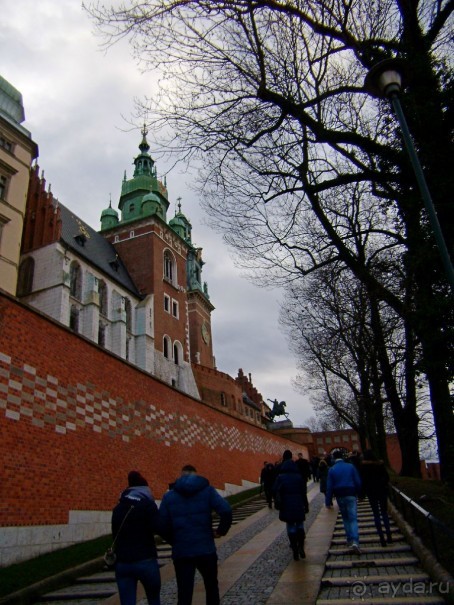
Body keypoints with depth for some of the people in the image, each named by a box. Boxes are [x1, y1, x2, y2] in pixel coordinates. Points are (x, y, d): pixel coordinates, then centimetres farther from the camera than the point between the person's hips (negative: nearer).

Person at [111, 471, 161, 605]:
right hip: (145, 561, -4)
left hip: (122, 563, 4)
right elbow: (157, 528, -16)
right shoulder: (148, 505, -5)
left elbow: (114, 534, 20)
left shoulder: (118, 508, 13)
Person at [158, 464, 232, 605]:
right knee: (211, 587, 22)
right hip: (206, 550, -1)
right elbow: (226, 510, -16)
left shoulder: (169, 496, 1)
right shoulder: (207, 490, -3)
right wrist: (221, 531, 0)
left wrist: (175, 541, 12)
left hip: (181, 552, 1)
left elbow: (162, 526, -3)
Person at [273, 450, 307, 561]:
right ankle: (301, 547, -1)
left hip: (286, 506, -1)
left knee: (290, 527, 7)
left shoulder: (280, 477, -5)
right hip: (299, 505, 1)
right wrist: (302, 502, 13)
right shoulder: (298, 476, -1)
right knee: (300, 525, 13)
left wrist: (279, 502, 6)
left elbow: (275, 490, -9)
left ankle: (295, 551, 6)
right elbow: (304, 490, 2)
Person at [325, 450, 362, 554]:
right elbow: (358, 482, -2)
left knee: (345, 518, 18)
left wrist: (328, 501, 0)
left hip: (340, 497, 1)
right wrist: (359, 493, 10)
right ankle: (355, 541, -18)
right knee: (353, 519, -3)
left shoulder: (332, 470, -3)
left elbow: (329, 486, -4)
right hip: (351, 495, -1)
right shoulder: (350, 466, -4)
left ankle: (350, 540, 21)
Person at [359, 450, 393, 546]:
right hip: (382, 490, 2)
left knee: (376, 514, 4)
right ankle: (389, 536, 9)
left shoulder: (363, 465, -6)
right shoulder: (380, 463, 1)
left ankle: (382, 538, -1)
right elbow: (386, 477, 3)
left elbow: (362, 479, -7)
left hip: (371, 491, -2)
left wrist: (363, 492, 2)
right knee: (384, 512, 13)